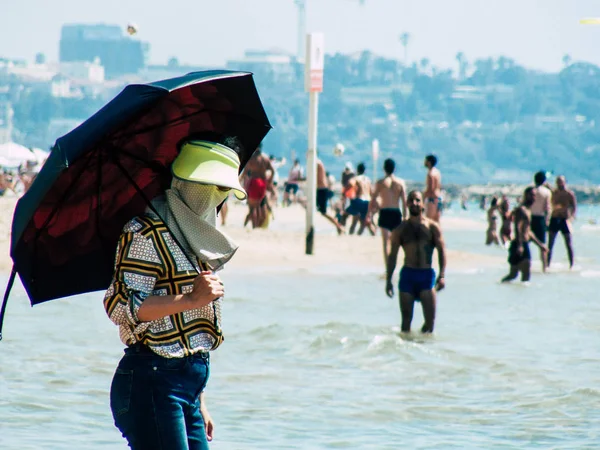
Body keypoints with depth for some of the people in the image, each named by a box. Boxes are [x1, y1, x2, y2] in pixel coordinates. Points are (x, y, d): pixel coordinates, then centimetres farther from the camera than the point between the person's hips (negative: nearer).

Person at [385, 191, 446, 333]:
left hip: (427, 275, -1)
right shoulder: (401, 229, 8)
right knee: (406, 319, 2)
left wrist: (442, 275, -11)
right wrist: (388, 280, 5)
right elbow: (393, 255, 10)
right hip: (407, 274, 1)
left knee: (430, 319, -9)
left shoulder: (432, 227, 5)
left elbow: (441, 250, 1)